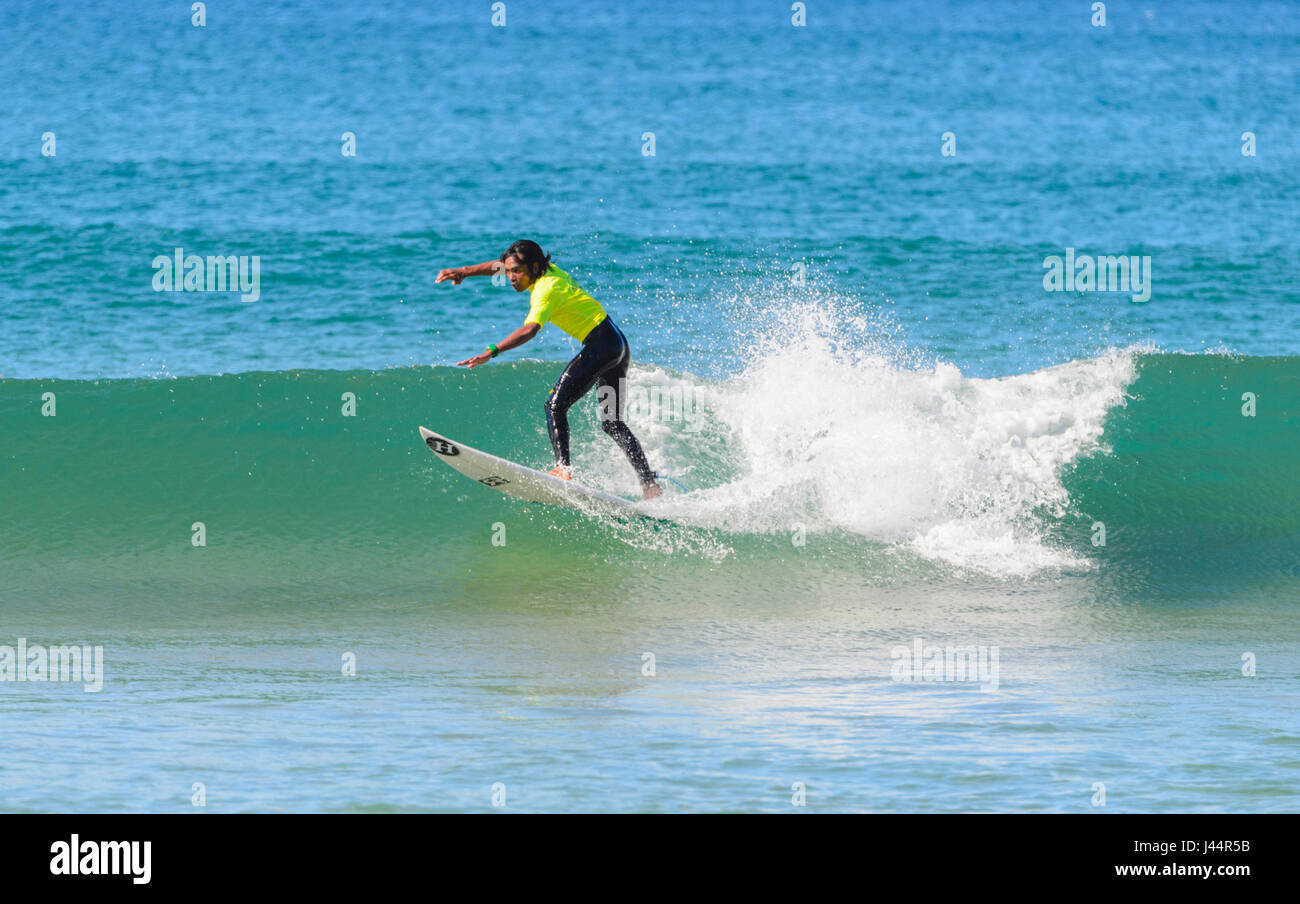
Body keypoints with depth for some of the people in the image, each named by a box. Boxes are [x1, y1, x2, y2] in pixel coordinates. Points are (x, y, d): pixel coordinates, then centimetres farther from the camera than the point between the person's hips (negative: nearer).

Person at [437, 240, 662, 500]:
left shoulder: (547, 290, -19)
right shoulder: (546, 271, 7)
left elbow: (529, 330, -36)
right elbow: (497, 266, 23)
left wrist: (491, 352, -43)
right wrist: (464, 272, 15)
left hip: (602, 343, -10)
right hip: (618, 344, 10)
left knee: (556, 404, -14)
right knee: (612, 423, 12)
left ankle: (563, 468, -27)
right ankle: (650, 485, 10)